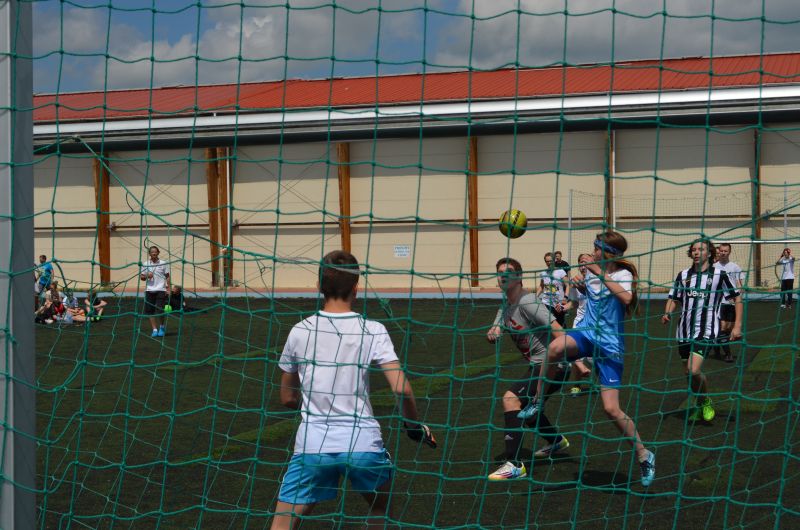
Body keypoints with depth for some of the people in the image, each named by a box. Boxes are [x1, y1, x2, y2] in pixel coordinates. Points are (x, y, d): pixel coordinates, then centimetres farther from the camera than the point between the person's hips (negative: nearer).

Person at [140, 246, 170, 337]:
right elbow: (141, 277, 12)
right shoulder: (145, 264, 7)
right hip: (149, 290, 2)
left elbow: (167, 277, 6)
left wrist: (168, 288, -3)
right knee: (150, 311, 2)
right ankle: (154, 329, 11)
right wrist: (147, 276, -10)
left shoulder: (163, 264, 3)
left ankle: (161, 327, 15)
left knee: (160, 311, -8)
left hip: (161, 290, -2)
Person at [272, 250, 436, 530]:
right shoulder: (373, 331, -2)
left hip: (312, 444, 0)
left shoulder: (300, 331, 3)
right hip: (363, 443, 0)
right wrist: (414, 425, 8)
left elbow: (287, 398, 12)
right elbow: (401, 388, -10)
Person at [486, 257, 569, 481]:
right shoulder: (506, 307, 13)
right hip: (538, 364, 10)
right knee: (525, 405, 27)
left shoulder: (527, 302, -17)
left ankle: (514, 464, -25)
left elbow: (556, 329, -24)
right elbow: (494, 333, 5)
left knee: (511, 398, -22)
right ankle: (556, 441, 51)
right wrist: (493, 333, -20)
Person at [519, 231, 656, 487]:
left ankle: (644, 456, 12)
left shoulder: (623, 274, -8)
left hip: (610, 345, -4)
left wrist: (602, 274, -30)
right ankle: (537, 401, -14)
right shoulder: (591, 271, 8)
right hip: (587, 333, 4)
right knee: (555, 347, -33)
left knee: (611, 409, -10)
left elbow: (626, 297, -33)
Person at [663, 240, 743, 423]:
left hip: (706, 331, -5)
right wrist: (667, 313, -5)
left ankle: (706, 401, 5)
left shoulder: (719, 274, -1)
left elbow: (737, 299, 3)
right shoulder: (683, 275, 9)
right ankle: (699, 406, 32)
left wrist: (737, 325, -5)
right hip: (685, 331, 5)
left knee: (694, 370, -21)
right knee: (689, 372, 10)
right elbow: (674, 298, 16)